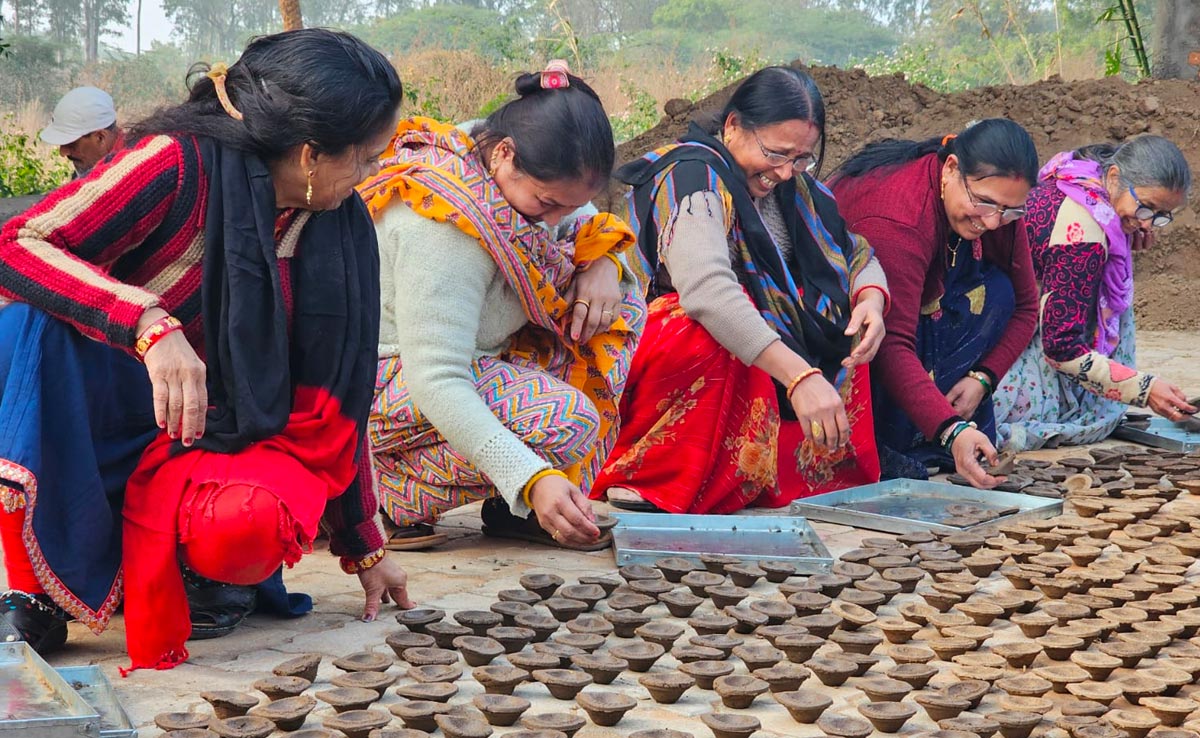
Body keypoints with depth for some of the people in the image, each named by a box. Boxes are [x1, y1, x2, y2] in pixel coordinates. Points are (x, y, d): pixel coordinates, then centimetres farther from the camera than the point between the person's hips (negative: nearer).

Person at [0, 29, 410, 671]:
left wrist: (364, 547, 13)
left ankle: (182, 559, 2)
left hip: (221, 447, 2)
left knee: (250, 528, -35)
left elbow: (334, 400, 11)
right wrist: (150, 324, -38)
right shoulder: (180, 166, -15)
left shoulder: (343, 226, 3)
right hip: (100, 425, -2)